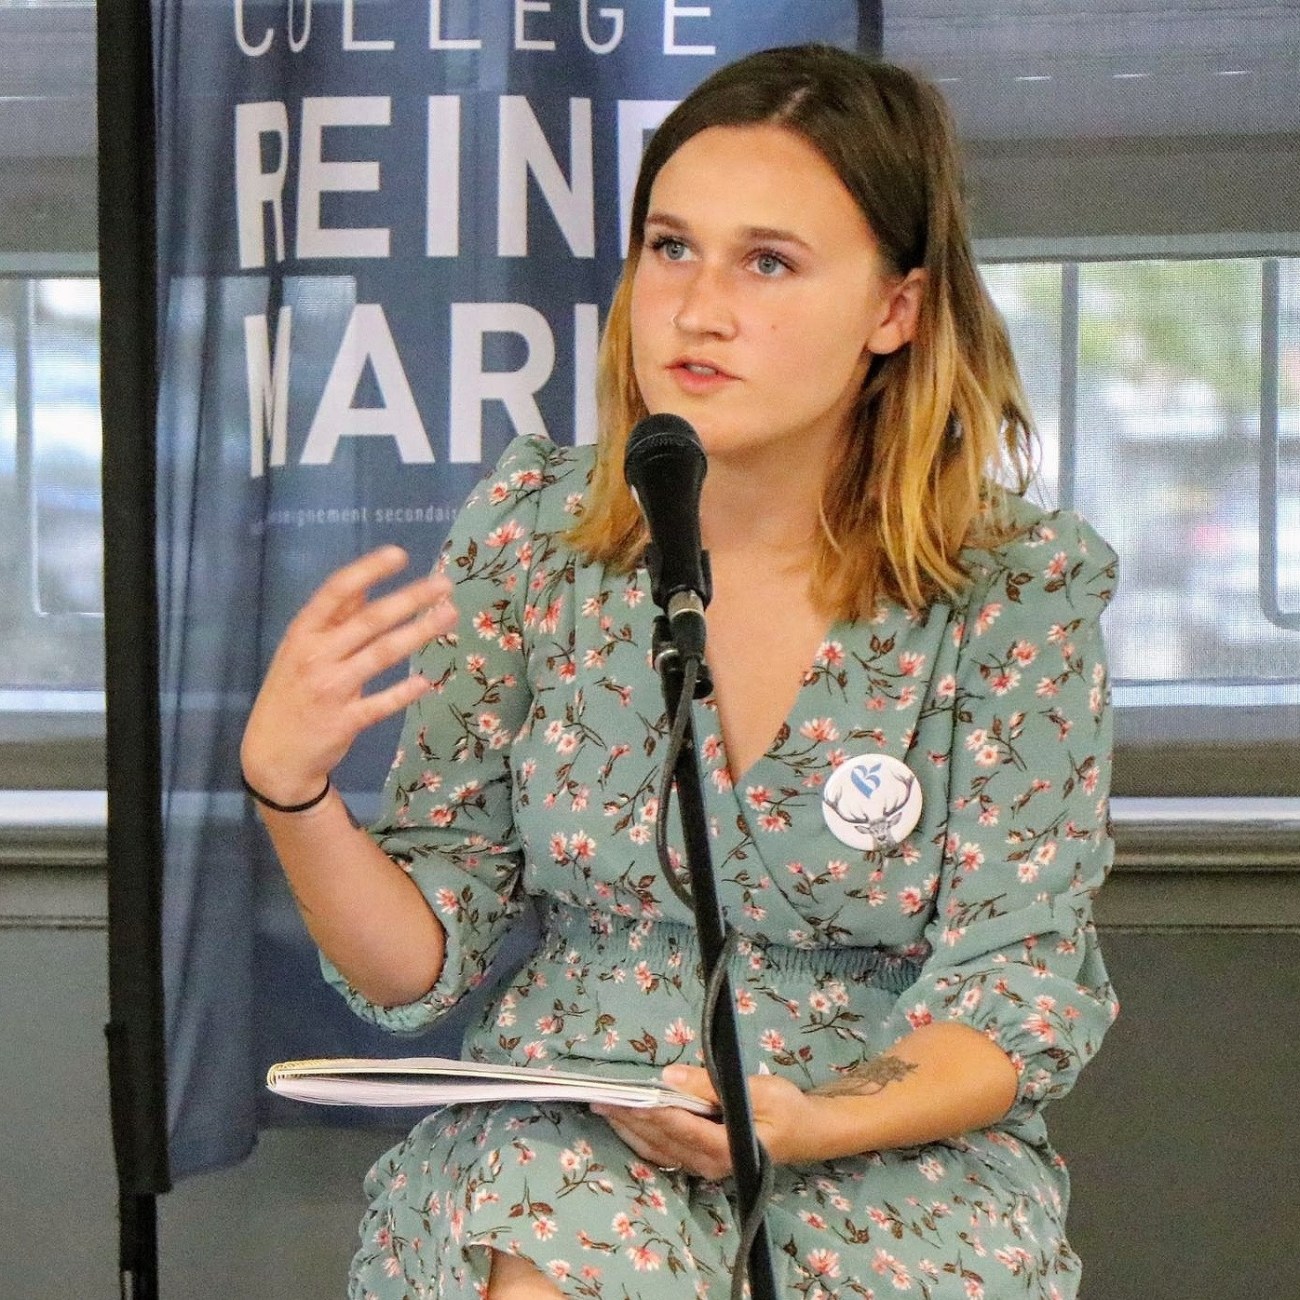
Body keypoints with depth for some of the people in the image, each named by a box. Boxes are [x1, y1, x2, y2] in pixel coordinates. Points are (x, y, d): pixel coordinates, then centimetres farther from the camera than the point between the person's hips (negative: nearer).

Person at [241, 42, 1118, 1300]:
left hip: (895, 1152, 0)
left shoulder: (1020, 585, -6)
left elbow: (1016, 998, -5)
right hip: (564, 1134, 0)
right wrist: (288, 786, -17)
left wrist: (810, 1124, -23)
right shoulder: (531, 533, -1)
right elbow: (419, 961, 2)